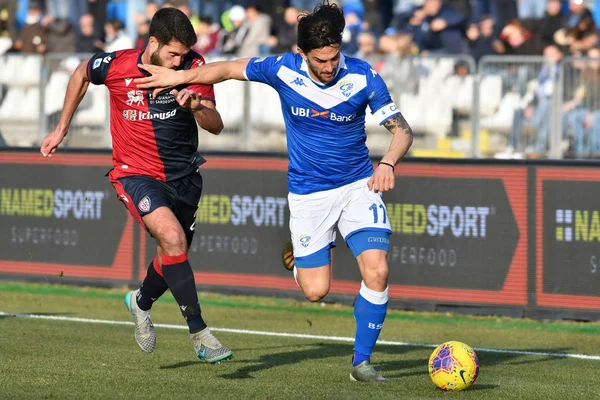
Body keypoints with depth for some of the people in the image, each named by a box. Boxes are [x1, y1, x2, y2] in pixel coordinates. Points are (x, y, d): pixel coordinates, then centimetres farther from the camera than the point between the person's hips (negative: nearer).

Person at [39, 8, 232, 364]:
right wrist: (62, 128, 15)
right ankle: (199, 332, -23)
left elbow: (216, 126, -16)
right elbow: (82, 73, 9)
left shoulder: (193, 66, -12)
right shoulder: (115, 66, -15)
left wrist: (197, 105, -38)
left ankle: (142, 302, 50)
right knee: (173, 238, -27)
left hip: (184, 175, 3)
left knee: (174, 255, 15)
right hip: (136, 173, -3)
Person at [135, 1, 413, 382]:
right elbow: (229, 69, 2)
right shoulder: (283, 69, -15)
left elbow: (402, 129, -10)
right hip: (308, 193, 0)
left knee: (376, 271, -19)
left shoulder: (364, 78, -17)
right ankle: (300, 255, 34)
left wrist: (387, 163, -29)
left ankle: (361, 361, -1)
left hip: (358, 185, 0)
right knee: (315, 290, -4)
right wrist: (178, 77, 5)